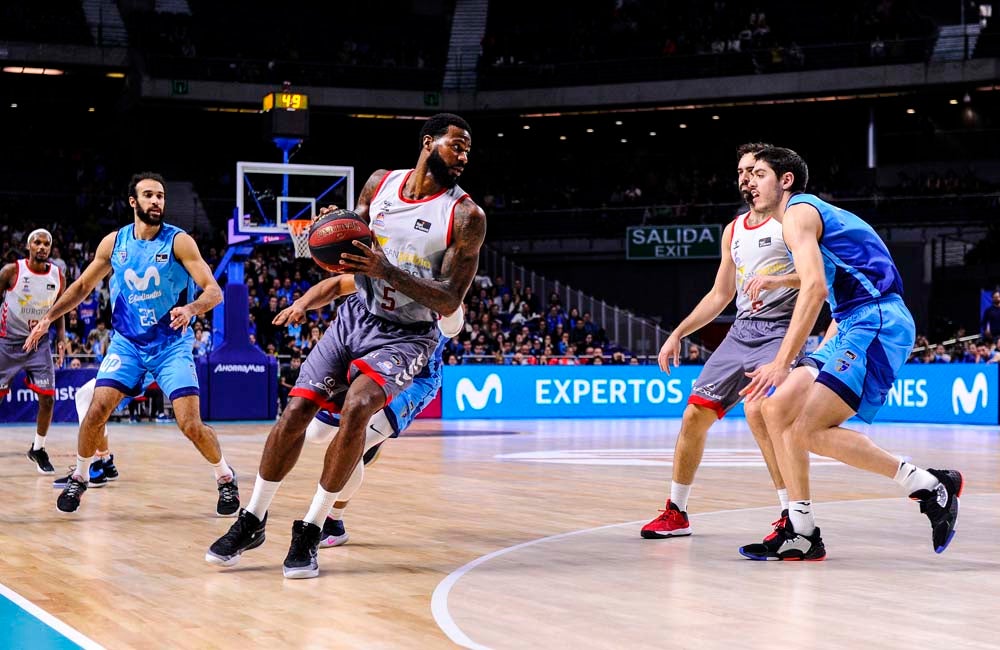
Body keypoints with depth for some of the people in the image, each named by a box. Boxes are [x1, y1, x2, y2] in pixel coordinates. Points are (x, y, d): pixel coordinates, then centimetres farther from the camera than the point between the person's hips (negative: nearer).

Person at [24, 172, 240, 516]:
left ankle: (226, 477, 14)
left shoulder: (179, 241, -12)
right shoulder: (114, 242, -1)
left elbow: (214, 290, -17)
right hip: (127, 343, 3)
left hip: (172, 345, -3)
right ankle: (79, 478, 13)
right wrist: (49, 317, 1)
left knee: (191, 425, -12)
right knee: (97, 410, -10)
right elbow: (83, 285, 12)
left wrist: (191, 308, -37)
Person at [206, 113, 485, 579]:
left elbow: (449, 301, -17)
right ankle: (251, 522, 13)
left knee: (356, 407, -28)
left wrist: (386, 270, -28)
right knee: (297, 409, -5)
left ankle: (310, 531, -16)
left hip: (406, 335, -4)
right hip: (356, 316, 4)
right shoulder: (380, 183, 1)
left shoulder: (466, 217, -13)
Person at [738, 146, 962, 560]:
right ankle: (802, 535, 7)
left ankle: (930, 485, -11)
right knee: (776, 409, 7)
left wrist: (782, 364, -24)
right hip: (854, 327, 10)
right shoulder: (815, 212, 26)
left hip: (877, 325, -10)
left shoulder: (798, 212, -5)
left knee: (808, 430, -18)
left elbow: (814, 287, -20)